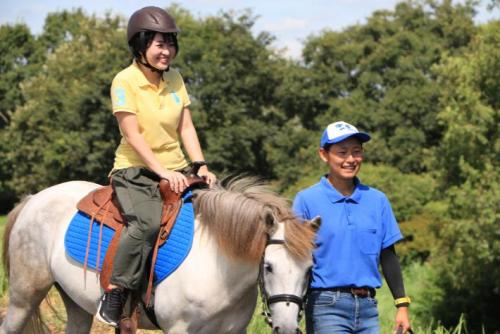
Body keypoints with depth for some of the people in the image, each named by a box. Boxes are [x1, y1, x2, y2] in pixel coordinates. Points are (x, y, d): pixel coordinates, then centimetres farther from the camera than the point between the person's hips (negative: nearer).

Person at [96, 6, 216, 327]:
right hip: (136, 170, -7)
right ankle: (114, 294, -26)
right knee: (148, 222, -34)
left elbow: (186, 127, 8)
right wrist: (161, 171, -24)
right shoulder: (125, 81, -10)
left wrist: (201, 166, -7)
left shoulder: (175, 79, 9)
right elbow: (133, 134, -16)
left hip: (176, 170, 7)